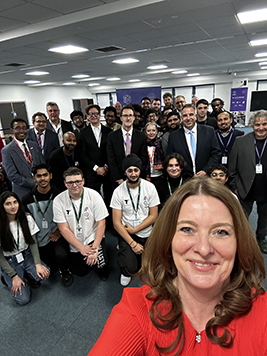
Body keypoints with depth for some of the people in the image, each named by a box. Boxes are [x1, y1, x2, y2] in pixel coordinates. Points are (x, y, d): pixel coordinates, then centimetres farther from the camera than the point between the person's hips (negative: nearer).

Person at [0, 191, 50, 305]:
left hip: (27, 255, 3)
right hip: (9, 262, -3)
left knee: (44, 273, -26)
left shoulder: (27, 218, -7)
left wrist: (38, 264, -15)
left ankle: (28, 274, 8)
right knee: (23, 299, -13)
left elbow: (33, 242, -3)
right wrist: (14, 276, -13)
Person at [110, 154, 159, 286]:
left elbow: (153, 215, -3)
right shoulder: (118, 192, -8)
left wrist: (134, 229, -12)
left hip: (147, 234, 2)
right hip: (126, 233, -1)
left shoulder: (149, 187, -5)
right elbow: (116, 223, -9)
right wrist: (132, 243, -17)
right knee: (130, 268, -19)